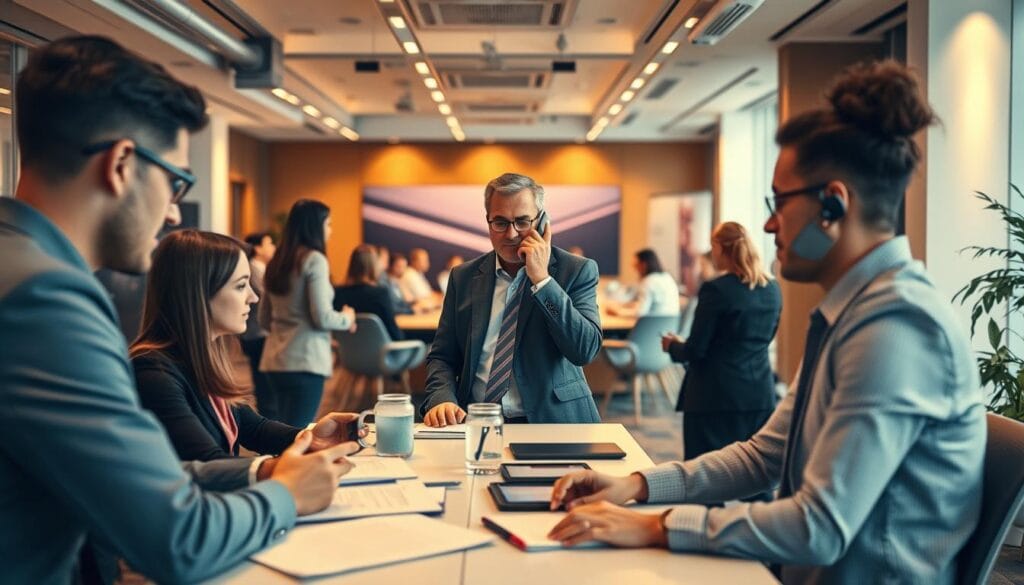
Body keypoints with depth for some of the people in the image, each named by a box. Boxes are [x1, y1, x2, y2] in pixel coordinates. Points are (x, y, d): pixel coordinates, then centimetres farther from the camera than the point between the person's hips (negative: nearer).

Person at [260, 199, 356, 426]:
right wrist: (347, 318, 4)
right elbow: (321, 318, -14)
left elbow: (264, 320, 17)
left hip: (275, 359, 8)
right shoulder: (314, 260, -10)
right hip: (304, 361, -7)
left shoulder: (277, 263, 12)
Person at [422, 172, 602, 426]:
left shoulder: (577, 271, 2)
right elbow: (442, 356, 13)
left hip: (551, 422, -2)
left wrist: (542, 279, -13)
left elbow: (585, 350, -9)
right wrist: (442, 400, -7)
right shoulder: (464, 277, 11)